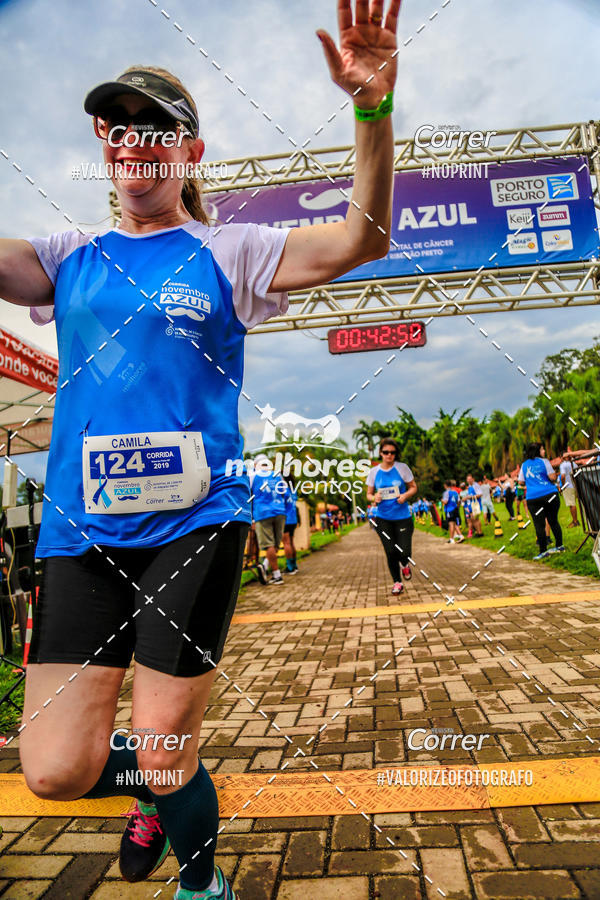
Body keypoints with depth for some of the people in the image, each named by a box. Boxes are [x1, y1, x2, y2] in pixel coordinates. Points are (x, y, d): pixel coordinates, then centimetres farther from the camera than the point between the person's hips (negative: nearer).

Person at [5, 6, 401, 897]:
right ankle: (156, 790, 39)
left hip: (195, 521, -3)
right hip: (81, 529, 4)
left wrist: (373, 107, -18)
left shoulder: (226, 253, 5)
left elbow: (363, 238, -4)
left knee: (165, 749, 5)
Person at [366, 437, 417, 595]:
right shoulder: (374, 471, 1)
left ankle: (404, 565, 32)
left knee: (404, 552, -6)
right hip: (383, 518, 2)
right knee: (390, 552, 4)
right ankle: (397, 582, 25)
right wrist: (374, 498, -14)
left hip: (402, 517, -1)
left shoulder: (402, 468, -4)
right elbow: (369, 494, 9)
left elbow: (413, 487, 4)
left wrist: (405, 495, -16)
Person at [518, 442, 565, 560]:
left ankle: (543, 551, 0)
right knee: (553, 521, 12)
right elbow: (552, 477, -7)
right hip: (550, 495, -1)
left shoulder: (524, 465, 11)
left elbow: (521, 481, 13)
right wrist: (554, 474, 15)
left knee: (539, 525, -1)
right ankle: (559, 546, 20)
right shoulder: (543, 461, 0)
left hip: (533, 499, 1)